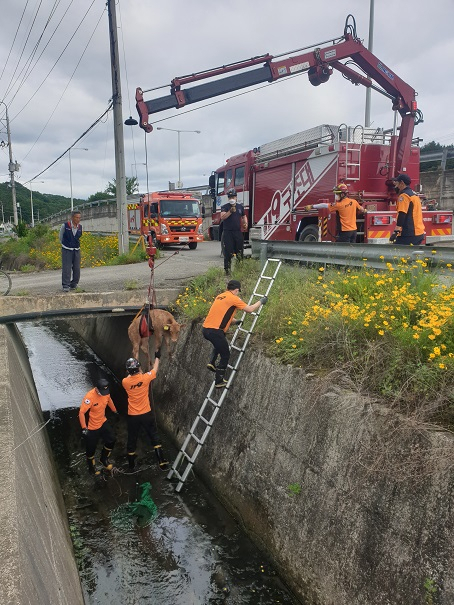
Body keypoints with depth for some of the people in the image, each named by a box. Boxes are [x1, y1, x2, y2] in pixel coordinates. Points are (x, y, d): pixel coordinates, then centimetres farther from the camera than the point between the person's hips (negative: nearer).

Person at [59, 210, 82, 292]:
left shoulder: (80, 227, 0)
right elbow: (61, 236, 8)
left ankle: (73, 285, 15)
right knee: (66, 268, -9)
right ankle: (65, 286, -7)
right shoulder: (65, 226, -10)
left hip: (76, 250, 4)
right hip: (67, 250, -4)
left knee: (76, 269, 3)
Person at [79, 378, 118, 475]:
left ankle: (103, 459, 37)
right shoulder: (90, 397, -32)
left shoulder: (106, 392, -12)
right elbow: (81, 412, -30)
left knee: (111, 440, 12)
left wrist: (114, 411, 26)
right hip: (92, 427, -6)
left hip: (103, 422, 6)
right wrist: (84, 428, -31)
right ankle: (92, 467, 35)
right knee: (91, 448, 9)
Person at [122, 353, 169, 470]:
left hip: (132, 416, 1)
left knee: (132, 440, 17)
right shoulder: (145, 378, -14)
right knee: (154, 438, 9)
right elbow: (155, 370, 6)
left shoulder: (125, 382, -11)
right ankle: (162, 463, 6)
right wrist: (157, 357, 20)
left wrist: (132, 371, 28)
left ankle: (131, 464, 31)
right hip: (146, 414, -1)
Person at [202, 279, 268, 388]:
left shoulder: (220, 296, 18)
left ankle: (211, 362, 20)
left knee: (219, 345, 37)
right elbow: (250, 309, -3)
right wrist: (261, 301, 13)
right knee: (225, 355, 9)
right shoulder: (233, 298, -5)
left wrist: (235, 321, 40)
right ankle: (219, 381, 14)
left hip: (205, 329, 8)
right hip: (214, 331, -8)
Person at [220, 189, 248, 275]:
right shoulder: (225, 207, 0)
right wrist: (230, 211, -29)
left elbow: (244, 216, 28)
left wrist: (245, 223, 9)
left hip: (238, 232, 4)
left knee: (240, 251, 6)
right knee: (228, 252, -5)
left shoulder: (240, 206, 14)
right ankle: (227, 270, 0)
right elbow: (222, 217, -16)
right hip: (228, 232, -4)